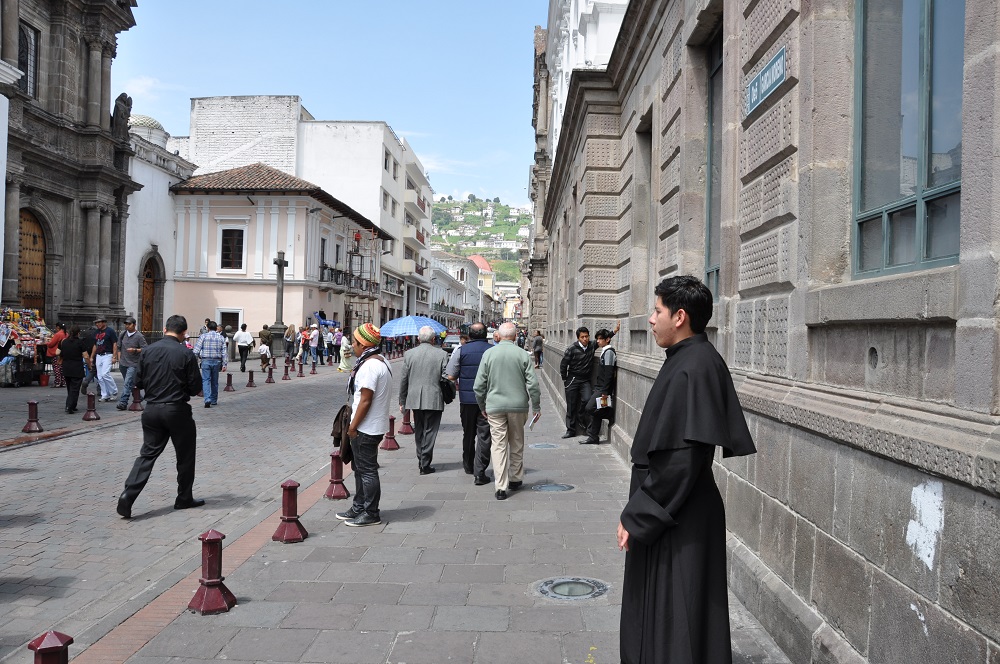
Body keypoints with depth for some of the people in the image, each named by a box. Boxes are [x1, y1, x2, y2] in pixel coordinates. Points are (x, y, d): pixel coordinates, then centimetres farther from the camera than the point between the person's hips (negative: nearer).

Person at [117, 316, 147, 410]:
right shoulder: (123, 334, 9)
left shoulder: (139, 336, -9)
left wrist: (135, 350, -25)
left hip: (133, 364, -7)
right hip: (123, 363, 7)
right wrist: (119, 358, 15)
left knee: (128, 383, -14)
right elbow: (119, 347, 21)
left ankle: (123, 402, -18)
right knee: (131, 383, 15)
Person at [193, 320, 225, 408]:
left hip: (206, 361, -2)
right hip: (217, 361, 3)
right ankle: (214, 400, 22)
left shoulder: (203, 336, -2)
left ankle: (207, 399, -18)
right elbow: (224, 352, 2)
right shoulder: (221, 338, 5)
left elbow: (196, 350, -7)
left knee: (206, 380, -2)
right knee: (214, 381, 13)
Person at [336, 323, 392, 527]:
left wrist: (353, 426, -16)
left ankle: (371, 514, 9)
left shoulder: (369, 366, -22)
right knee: (360, 468, 19)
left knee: (367, 470, -1)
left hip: (365, 429, -11)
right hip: (373, 426, 11)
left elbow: (365, 400, -23)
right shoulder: (381, 361, 11)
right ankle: (359, 508, 29)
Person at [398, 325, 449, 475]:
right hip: (434, 400, -3)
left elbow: (403, 380, 5)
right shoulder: (442, 354, -6)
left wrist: (402, 401, 13)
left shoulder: (409, 354, 1)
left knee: (418, 431, 17)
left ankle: (421, 461, 26)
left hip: (415, 399, 3)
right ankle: (425, 464, 3)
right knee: (430, 431, 3)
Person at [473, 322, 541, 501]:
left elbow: (479, 385, 0)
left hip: (494, 406, 0)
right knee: (516, 444, 16)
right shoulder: (522, 355, -4)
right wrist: (536, 407, 5)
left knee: (498, 445, 0)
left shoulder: (488, 354, -3)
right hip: (518, 405, 1)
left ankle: (501, 487, -6)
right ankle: (515, 480, 28)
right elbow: (533, 384, -5)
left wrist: (482, 406, 13)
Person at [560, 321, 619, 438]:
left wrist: (614, 331, 4)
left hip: (585, 380, 2)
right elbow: (563, 364, -2)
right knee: (571, 406, 2)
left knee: (587, 399, -20)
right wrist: (565, 379, 2)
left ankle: (581, 417, 10)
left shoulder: (592, 345, -1)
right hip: (572, 380, -2)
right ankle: (571, 430, 13)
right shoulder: (572, 349, -10)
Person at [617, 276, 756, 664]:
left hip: (678, 521, -10)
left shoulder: (694, 367, -22)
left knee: (673, 621, 4)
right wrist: (640, 512, 17)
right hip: (670, 513, 10)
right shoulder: (687, 360, 8)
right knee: (657, 617, 21)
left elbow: (682, 458, -26)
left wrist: (636, 516, -18)